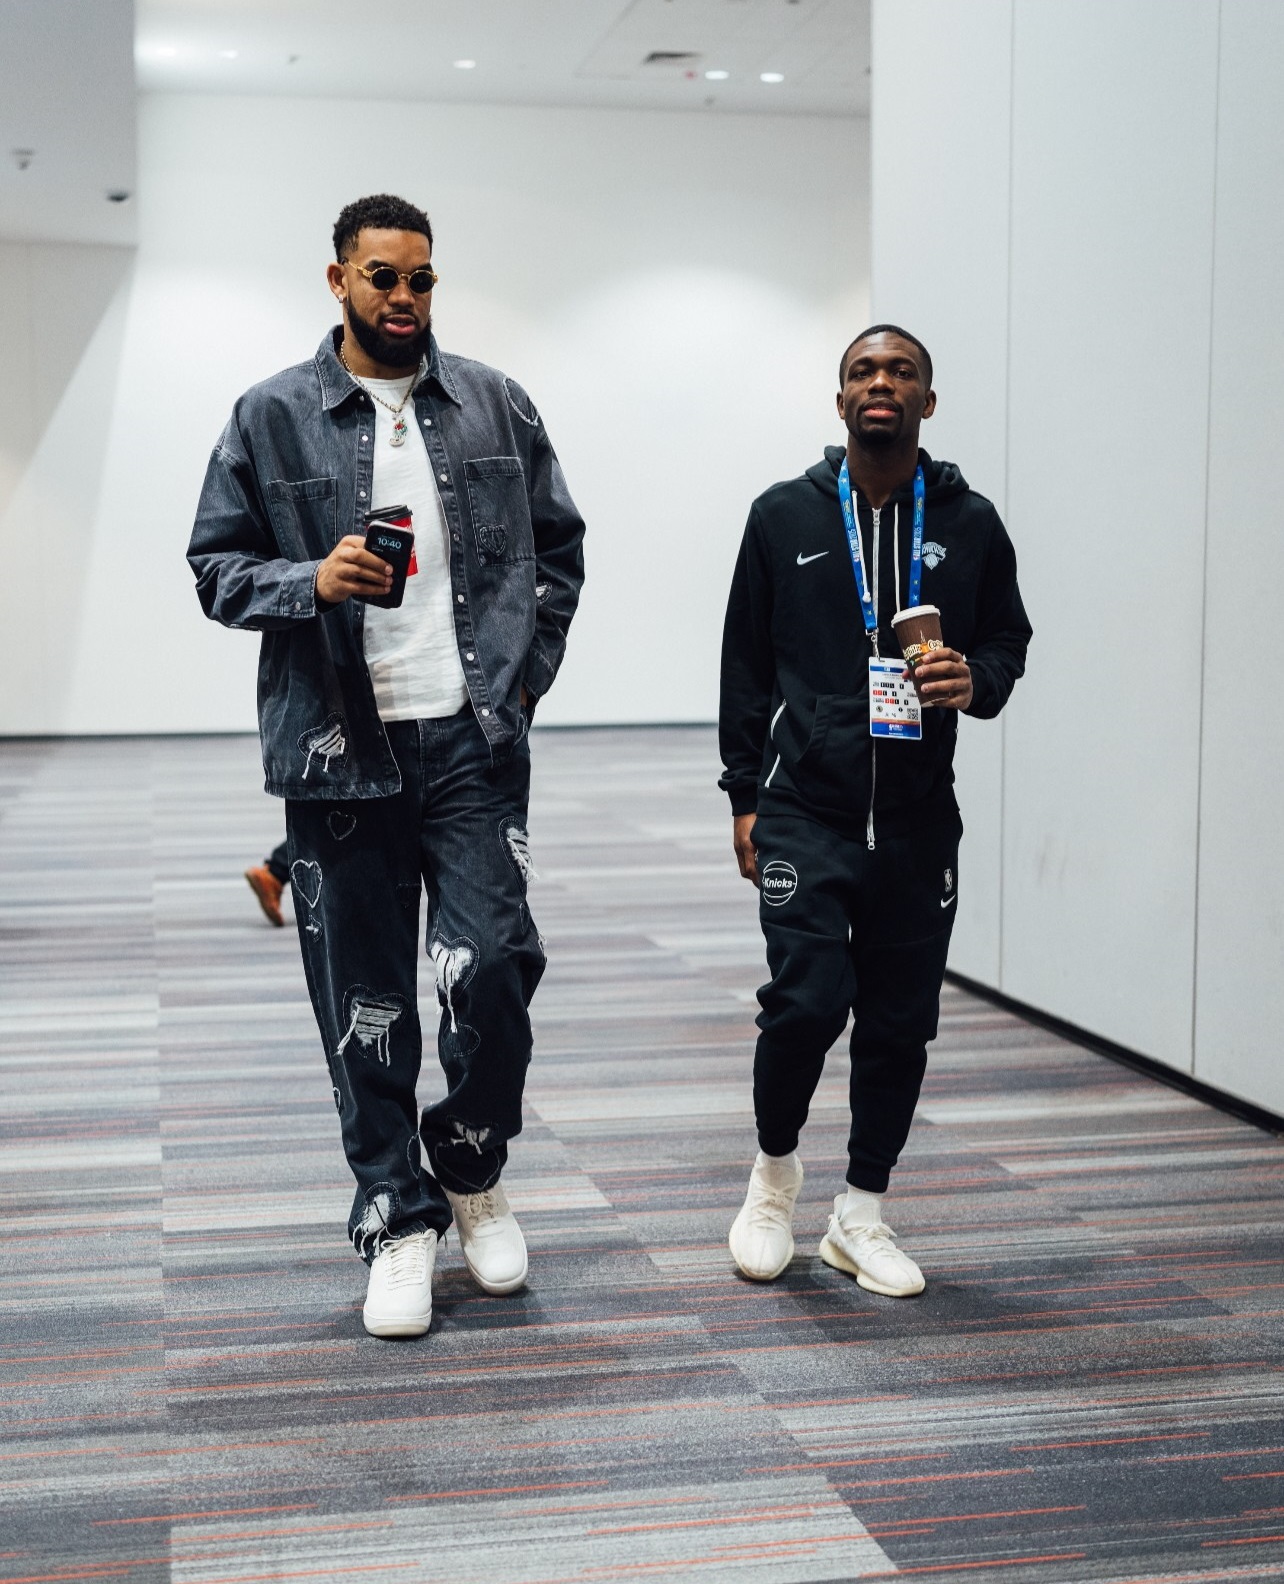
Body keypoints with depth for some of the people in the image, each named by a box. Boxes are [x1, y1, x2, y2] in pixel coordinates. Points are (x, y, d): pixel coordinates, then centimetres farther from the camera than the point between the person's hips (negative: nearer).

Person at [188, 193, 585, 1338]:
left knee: (494, 964, -9)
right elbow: (217, 566, 5)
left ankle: (471, 1170, 19)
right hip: (341, 748, 0)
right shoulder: (273, 417, 4)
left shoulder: (496, 405, 10)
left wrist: (528, 669, 4)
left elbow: (559, 545, 16)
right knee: (366, 1007, 5)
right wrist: (313, 581, -14)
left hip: (475, 740, 1)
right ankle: (397, 1224, 20)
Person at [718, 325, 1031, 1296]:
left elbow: (1008, 639, 14)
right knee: (807, 1001, -13)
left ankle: (862, 1216, 23)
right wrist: (745, 796, 4)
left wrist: (977, 681, -10)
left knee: (899, 1023, 6)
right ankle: (776, 1167, 16)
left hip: (918, 823, 2)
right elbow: (747, 663, 8)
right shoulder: (785, 515, 4)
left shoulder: (970, 523, 6)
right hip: (805, 814, -2)